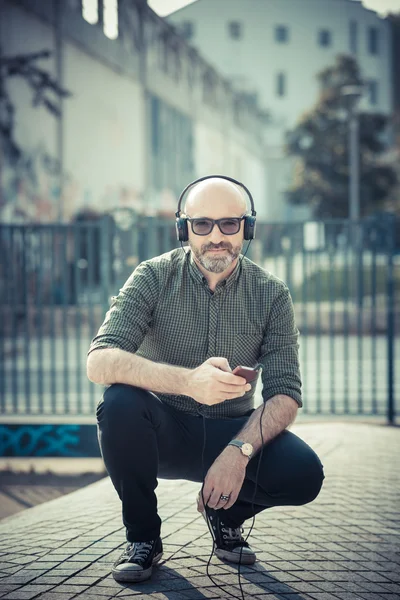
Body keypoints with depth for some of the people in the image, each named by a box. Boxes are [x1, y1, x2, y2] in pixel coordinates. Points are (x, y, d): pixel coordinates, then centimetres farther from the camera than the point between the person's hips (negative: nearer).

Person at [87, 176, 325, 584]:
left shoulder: (271, 294, -4)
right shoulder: (154, 278, -10)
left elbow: (285, 395, -8)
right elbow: (98, 362, -24)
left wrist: (239, 451, -29)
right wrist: (188, 381, -41)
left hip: (232, 431, 1)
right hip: (164, 432, -1)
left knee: (304, 473, -26)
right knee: (119, 402, -33)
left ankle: (226, 513, 10)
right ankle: (142, 535, -7)